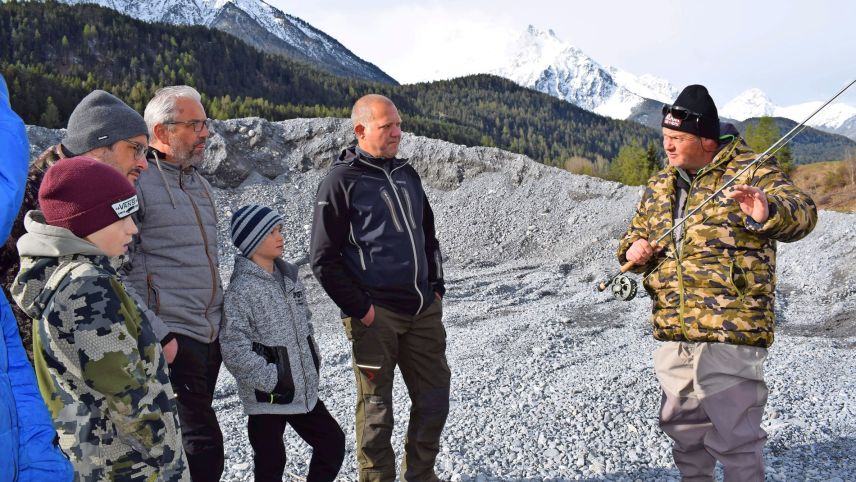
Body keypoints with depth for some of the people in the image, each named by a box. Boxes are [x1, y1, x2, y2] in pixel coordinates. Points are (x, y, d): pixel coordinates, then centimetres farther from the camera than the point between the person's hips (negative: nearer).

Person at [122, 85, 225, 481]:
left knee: (193, 440, 17)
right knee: (204, 446, -7)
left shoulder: (198, 182, 16)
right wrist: (157, 336, -18)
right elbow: (117, 271, -15)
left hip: (211, 335, 8)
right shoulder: (135, 181, -10)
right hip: (171, 341, -8)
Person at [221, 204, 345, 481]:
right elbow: (233, 348, -22)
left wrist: (313, 361, 11)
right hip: (266, 396, -7)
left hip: (303, 390, 7)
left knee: (333, 442, 13)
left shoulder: (289, 277, 7)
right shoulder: (242, 289, -17)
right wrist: (271, 380, -20)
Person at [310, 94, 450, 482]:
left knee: (434, 398, 12)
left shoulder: (407, 174, 13)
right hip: (376, 314, -6)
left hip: (423, 309, 6)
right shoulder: (341, 180, -7)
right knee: (376, 406, 5)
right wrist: (360, 308, -12)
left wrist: (436, 286, 13)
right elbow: (323, 259, -9)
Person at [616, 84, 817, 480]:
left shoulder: (751, 171, -6)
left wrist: (768, 213, -40)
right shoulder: (659, 185, 14)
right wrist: (633, 250, -1)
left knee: (734, 435, -4)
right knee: (683, 428, 20)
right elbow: (636, 232, 23)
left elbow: (802, 214, -17)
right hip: (673, 333, 7)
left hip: (730, 330, -7)